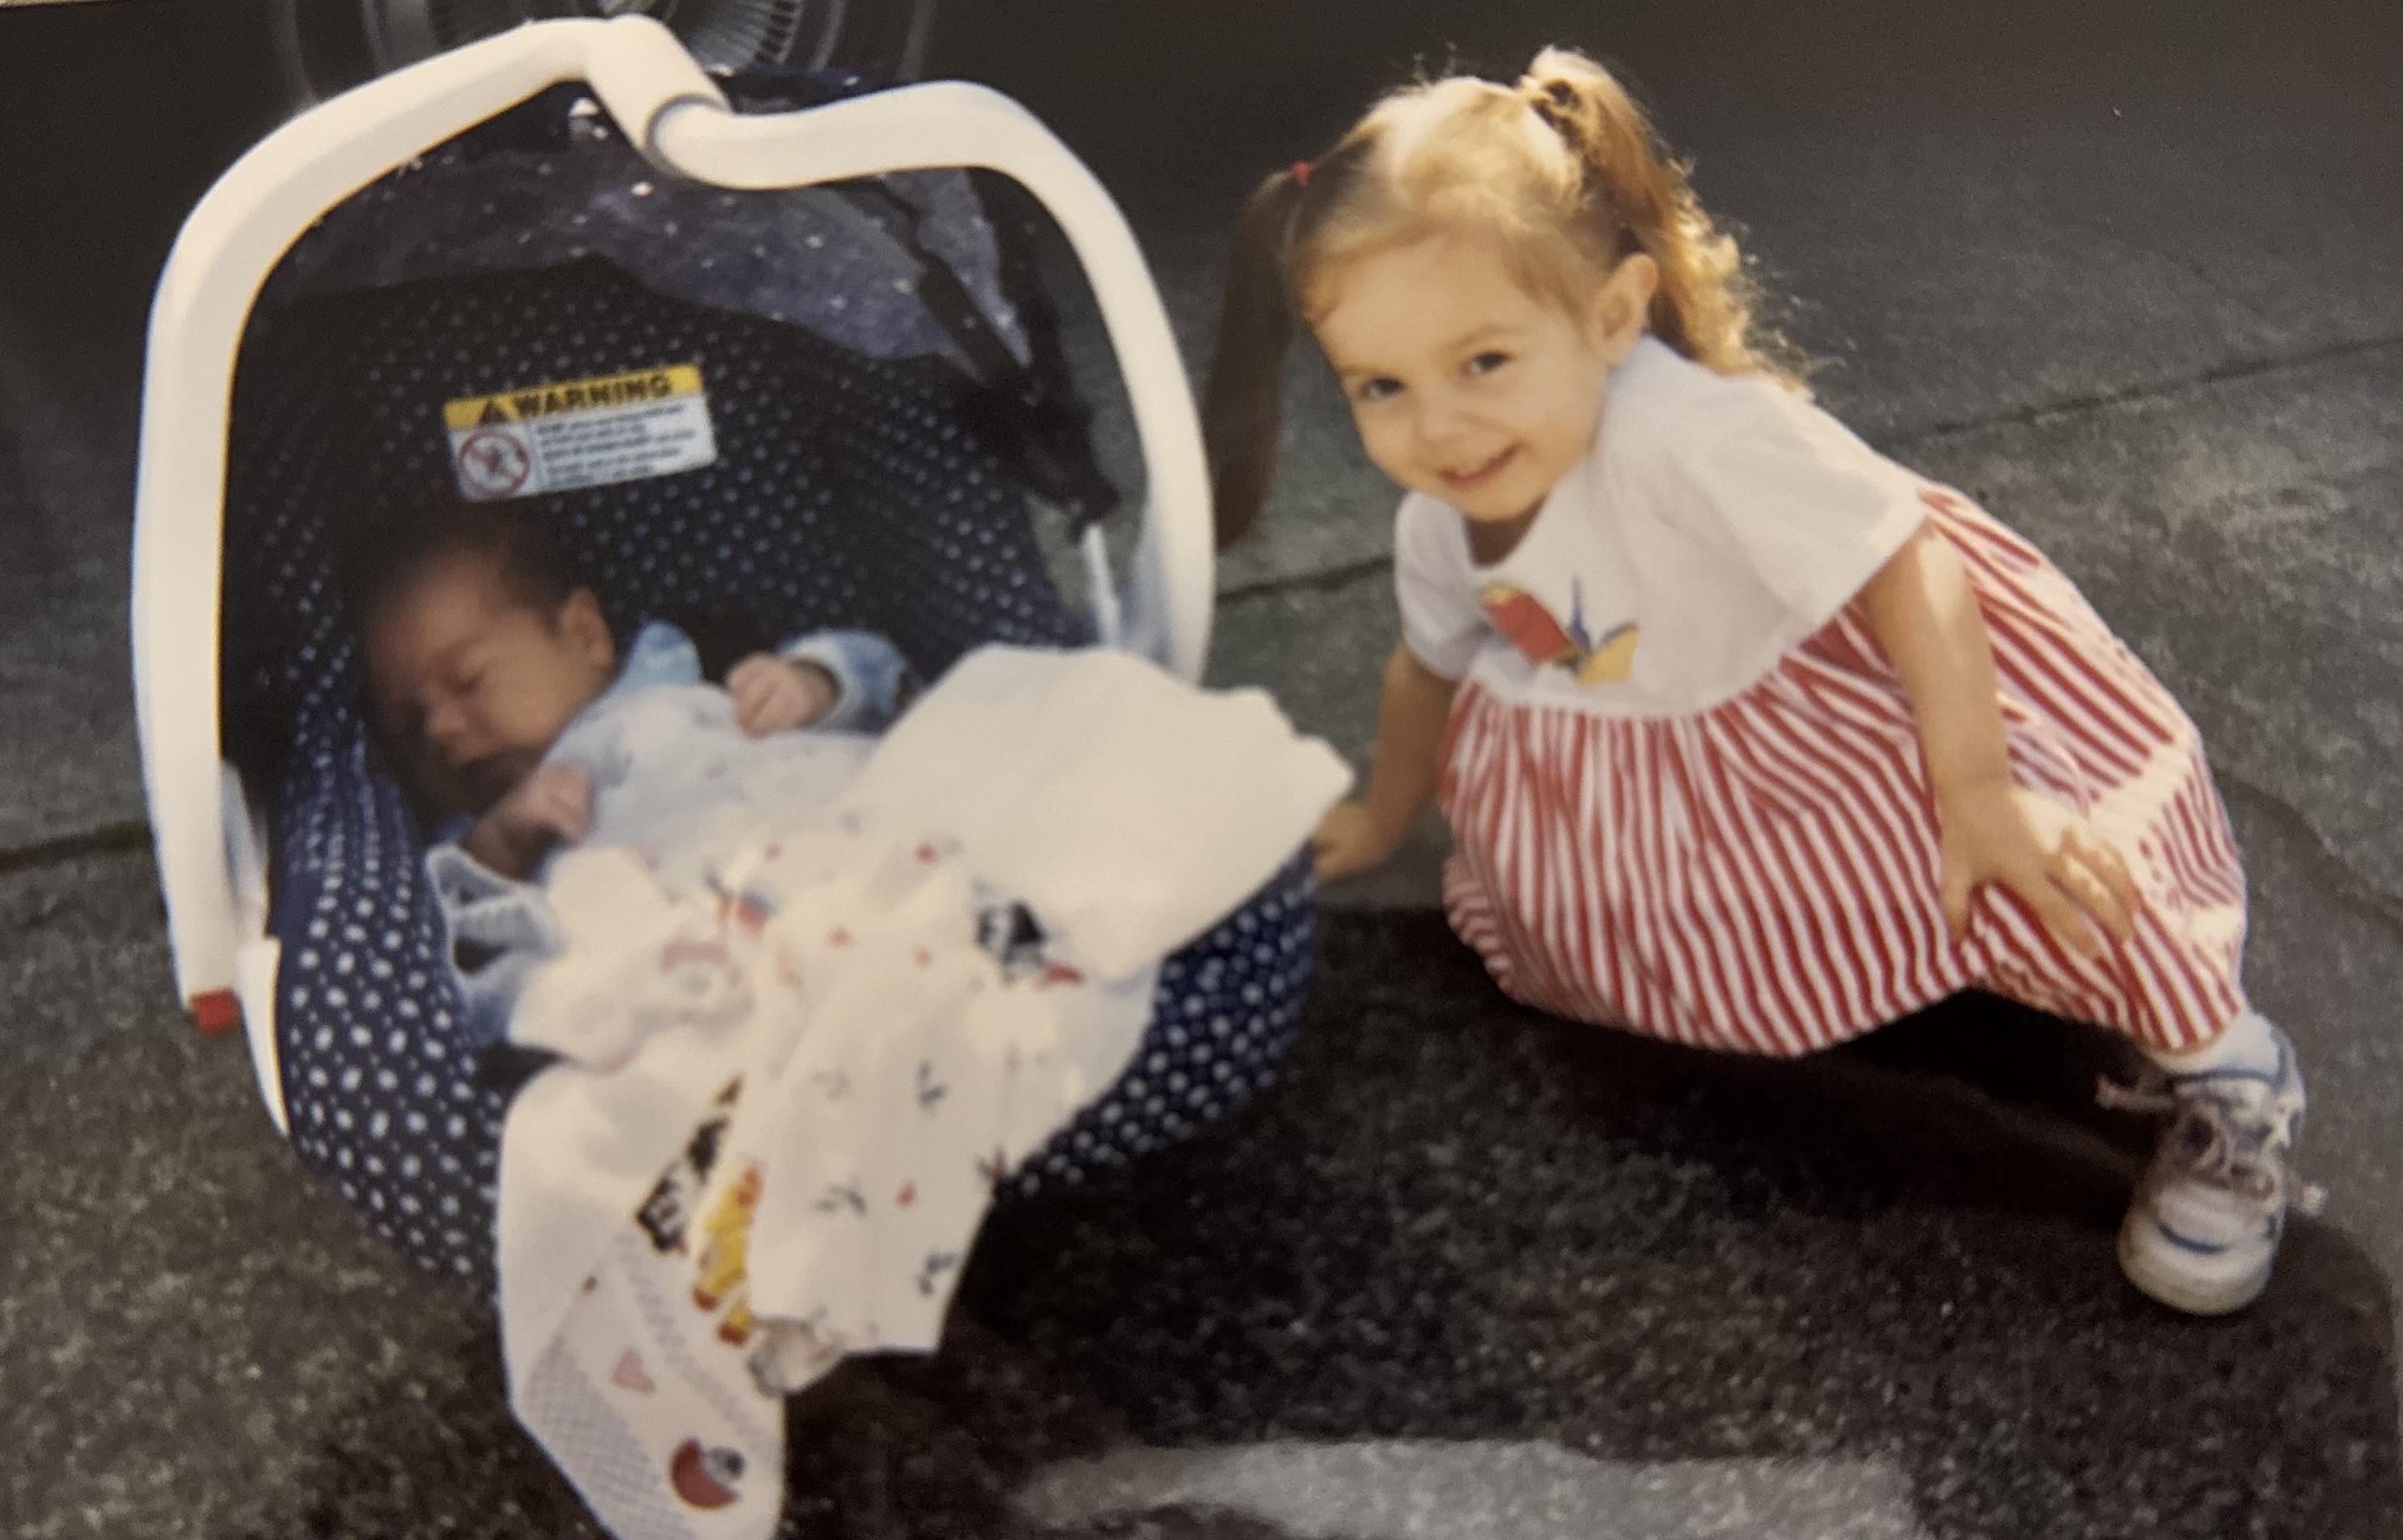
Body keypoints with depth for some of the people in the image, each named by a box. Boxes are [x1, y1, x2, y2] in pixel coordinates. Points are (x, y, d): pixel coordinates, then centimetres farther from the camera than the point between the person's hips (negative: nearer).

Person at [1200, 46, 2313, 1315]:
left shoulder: (1688, 433, -39)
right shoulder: (1438, 521, -13)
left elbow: (1906, 566, -36)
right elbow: (1430, 665, 9)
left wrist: (1976, 794, -38)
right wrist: (1381, 820, 23)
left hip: (1843, 704, -7)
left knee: (2014, 862, -27)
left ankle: (2226, 1077, -1)